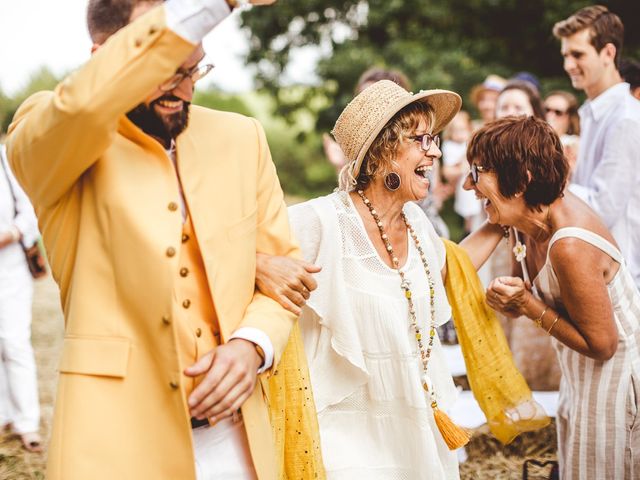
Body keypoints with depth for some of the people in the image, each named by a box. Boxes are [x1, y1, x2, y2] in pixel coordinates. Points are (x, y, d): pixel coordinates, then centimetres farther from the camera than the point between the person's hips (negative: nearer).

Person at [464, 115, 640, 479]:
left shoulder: (570, 248, -32)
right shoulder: (524, 221, -4)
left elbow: (602, 343, -24)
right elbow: (536, 295, 8)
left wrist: (529, 305, -22)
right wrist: (507, 300, -15)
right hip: (581, 378, 9)